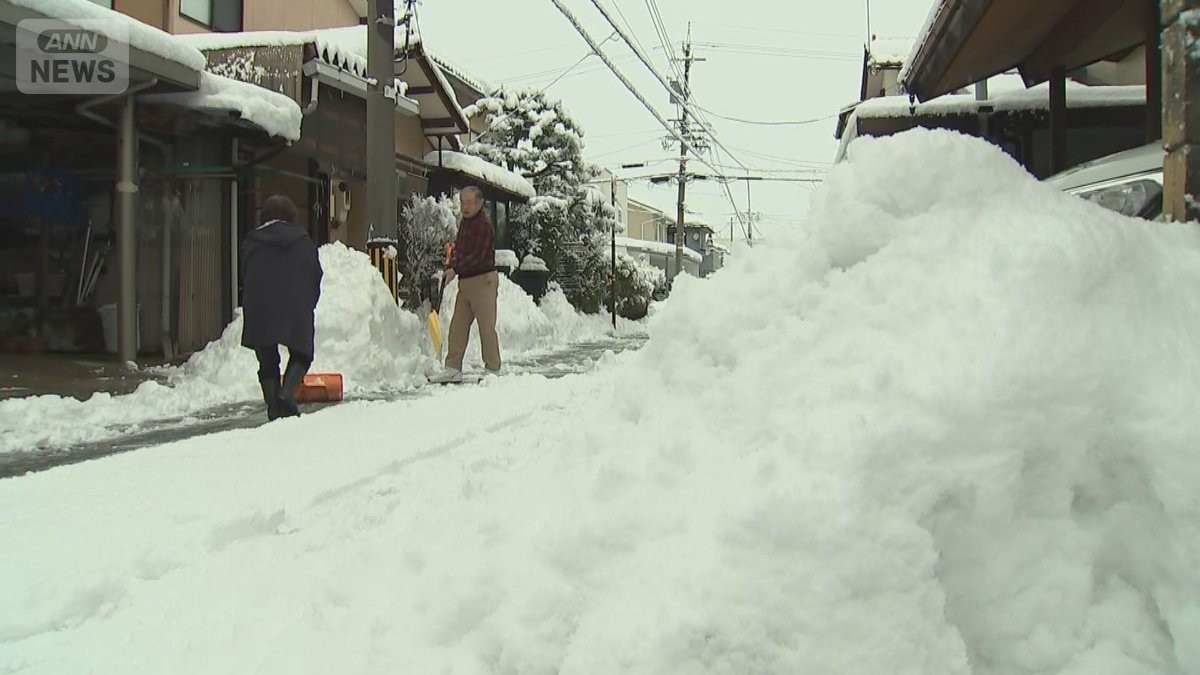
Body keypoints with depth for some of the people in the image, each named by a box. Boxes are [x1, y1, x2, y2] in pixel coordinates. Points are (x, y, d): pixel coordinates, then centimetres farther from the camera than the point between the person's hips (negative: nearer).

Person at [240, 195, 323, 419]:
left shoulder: (251, 242, 10)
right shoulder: (303, 242, 9)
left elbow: (245, 277, 12)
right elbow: (316, 277, 9)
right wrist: (307, 308, 20)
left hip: (259, 311, 1)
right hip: (296, 310, -1)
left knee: (267, 363, 10)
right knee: (301, 355, 13)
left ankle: (274, 409, 4)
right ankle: (287, 393, -11)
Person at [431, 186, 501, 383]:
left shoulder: (483, 224, -13)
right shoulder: (465, 222, 17)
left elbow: (478, 256, -21)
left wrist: (456, 270, -25)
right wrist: (453, 260, 9)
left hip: (483, 280, -9)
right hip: (465, 281, 9)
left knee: (486, 327, -4)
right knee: (457, 326, 6)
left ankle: (493, 369, 3)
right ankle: (453, 368, 8)